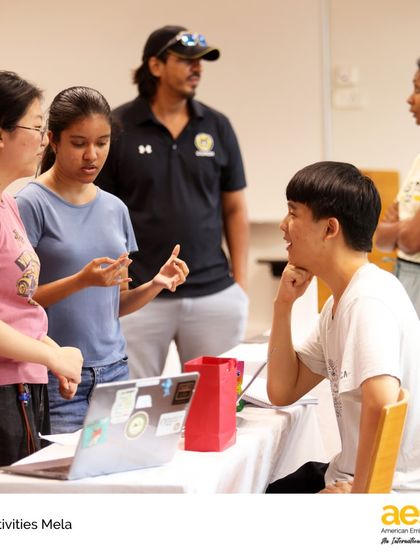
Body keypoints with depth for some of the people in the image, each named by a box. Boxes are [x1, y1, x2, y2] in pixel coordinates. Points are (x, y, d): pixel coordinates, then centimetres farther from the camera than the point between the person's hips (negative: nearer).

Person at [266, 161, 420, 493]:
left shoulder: (369, 301, -21)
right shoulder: (339, 302, 10)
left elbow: (381, 402, -35)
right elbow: (282, 391, 14)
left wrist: (359, 493, -26)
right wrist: (284, 303, 5)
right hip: (352, 474, 9)